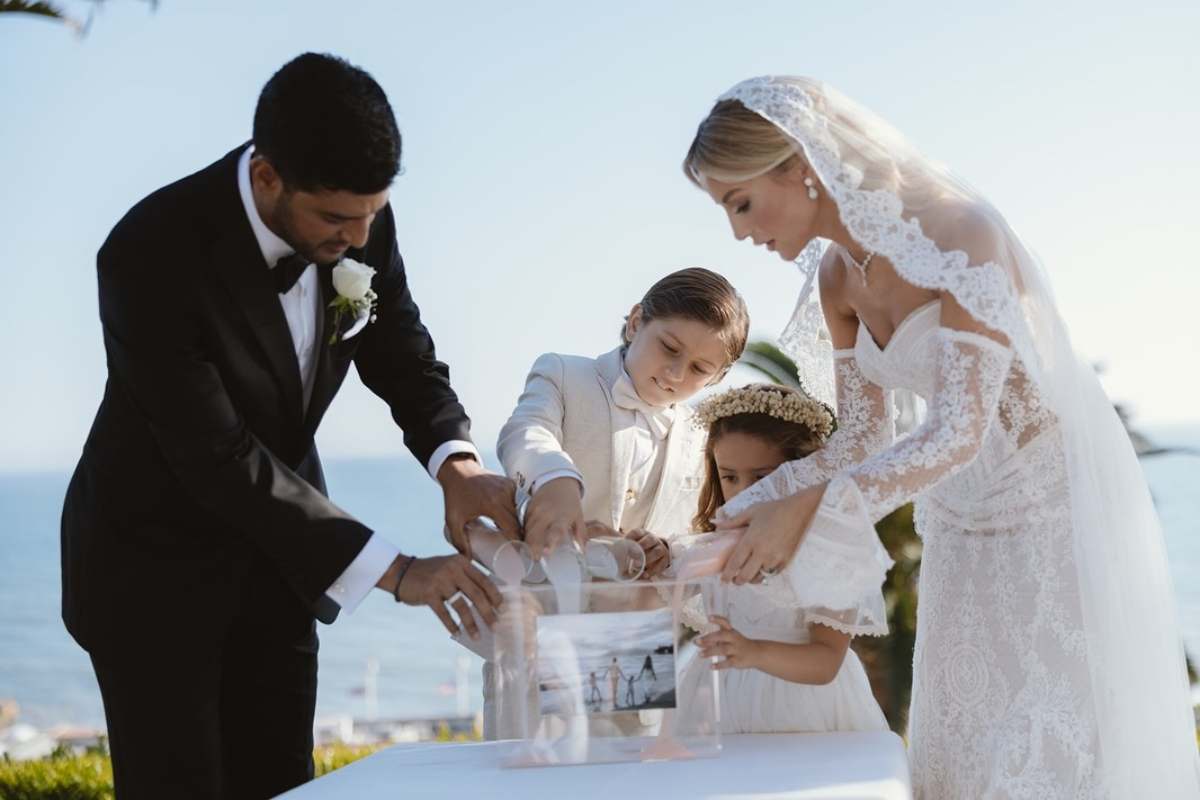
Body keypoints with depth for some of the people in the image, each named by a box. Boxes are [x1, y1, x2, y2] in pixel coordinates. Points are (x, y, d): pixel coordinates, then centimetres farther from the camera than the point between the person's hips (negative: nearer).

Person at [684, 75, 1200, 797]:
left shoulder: (959, 231, -25)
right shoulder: (837, 276, -2)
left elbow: (959, 431, -29)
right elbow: (860, 439, 2)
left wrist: (808, 509, -36)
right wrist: (739, 519, -9)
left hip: (1057, 503, -7)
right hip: (967, 521, 7)